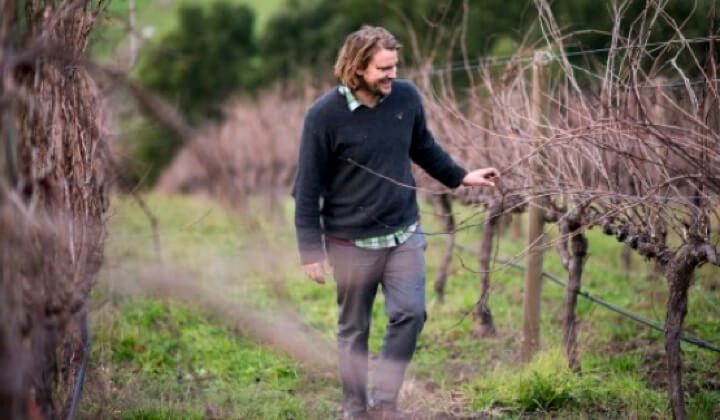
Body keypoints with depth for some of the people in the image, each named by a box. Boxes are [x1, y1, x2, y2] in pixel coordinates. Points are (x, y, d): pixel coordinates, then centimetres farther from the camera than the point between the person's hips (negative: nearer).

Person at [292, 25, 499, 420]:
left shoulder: (406, 96, -5)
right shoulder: (325, 114, -16)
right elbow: (308, 187, -11)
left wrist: (460, 177, 10)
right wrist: (311, 249, -12)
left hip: (404, 235, 3)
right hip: (351, 242, -3)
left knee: (410, 314, -7)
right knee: (353, 329, 9)